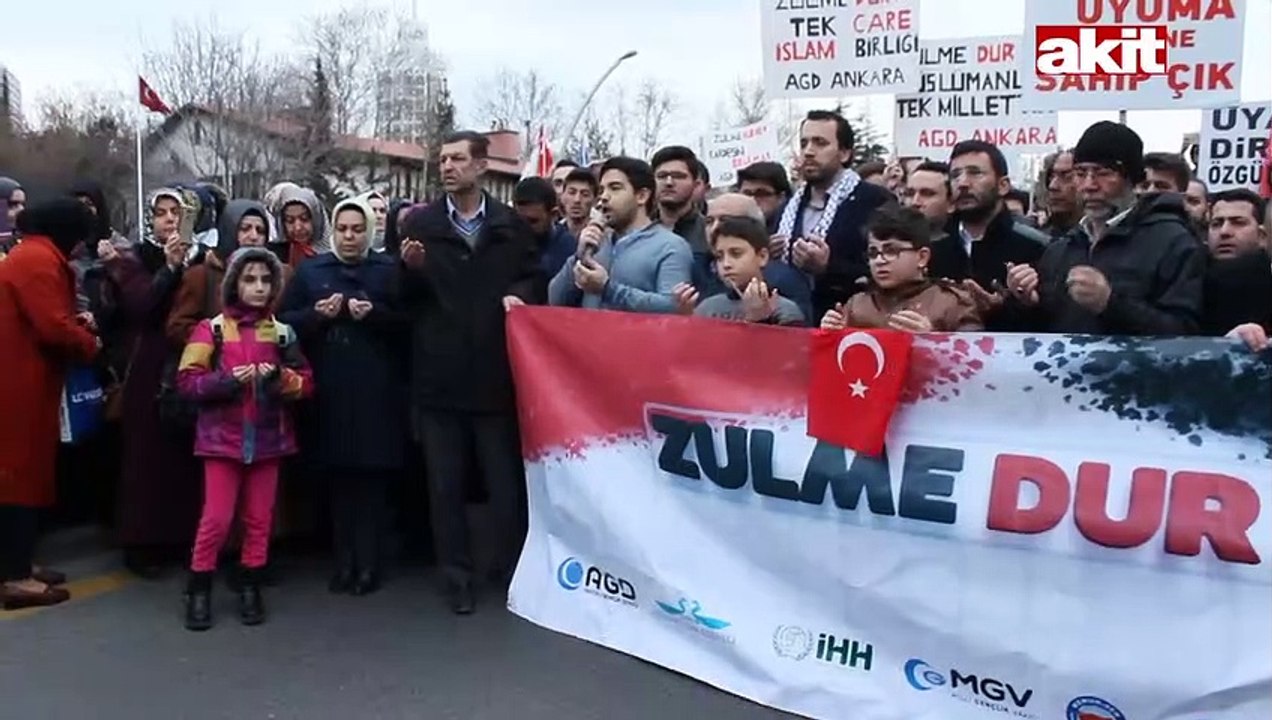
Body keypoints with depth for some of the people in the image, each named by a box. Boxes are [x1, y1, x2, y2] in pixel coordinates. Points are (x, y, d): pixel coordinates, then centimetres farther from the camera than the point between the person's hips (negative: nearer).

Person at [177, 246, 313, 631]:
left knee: (260, 518, 7)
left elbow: (306, 382, 5)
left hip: (267, 437, 3)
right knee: (217, 518, -4)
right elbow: (187, 380, -6)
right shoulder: (211, 329, -1)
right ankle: (198, 590, 12)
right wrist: (227, 379, -20)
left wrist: (281, 378, -14)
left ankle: (250, 588, 20)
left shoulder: (282, 333, 6)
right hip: (223, 436, -2)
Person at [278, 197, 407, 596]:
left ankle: (368, 564, 7)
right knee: (338, 476, 5)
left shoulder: (389, 269, 7)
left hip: (376, 390, -2)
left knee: (372, 477, -2)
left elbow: (408, 322, 0)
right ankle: (343, 561, 15)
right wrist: (315, 314, -10)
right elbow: (284, 321, 7)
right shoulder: (310, 271, 13)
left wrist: (373, 313, -15)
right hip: (328, 390, 2)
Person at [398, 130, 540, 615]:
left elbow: (531, 279, 12)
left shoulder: (511, 224, 6)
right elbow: (405, 298, 4)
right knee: (445, 484, 7)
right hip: (438, 374, 0)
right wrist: (410, 268, -16)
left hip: (495, 372, 0)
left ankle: (514, 570, 23)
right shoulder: (420, 223, 4)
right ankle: (457, 578, 19)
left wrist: (516, 295, -9)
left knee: (506, 479, 8)